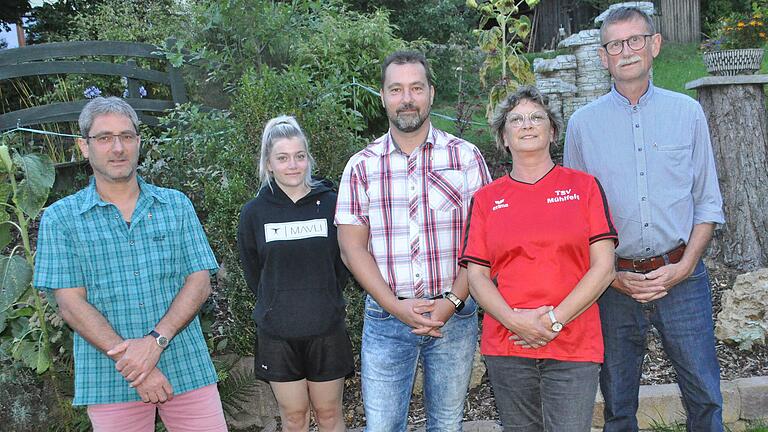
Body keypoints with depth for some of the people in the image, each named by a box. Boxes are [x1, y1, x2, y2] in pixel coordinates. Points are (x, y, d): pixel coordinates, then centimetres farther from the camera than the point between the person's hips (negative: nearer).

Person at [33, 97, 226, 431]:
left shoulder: (176, 205, 7)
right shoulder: (60, 218, 2)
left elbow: (200, 282, 1)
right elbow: (70, 303, -4)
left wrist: (155, 340, -14)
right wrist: (130, 363, -14)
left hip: (187, 368, 2)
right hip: (109, 379, -1)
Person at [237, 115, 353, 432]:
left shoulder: (330, 204, -5)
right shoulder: (255, 212, -3)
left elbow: (344, 264, 5)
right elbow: (252, 273, 9)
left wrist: (323, 298, 7)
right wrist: (277, 304, 9)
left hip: (326, 330, 0)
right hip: (277, 333, 1)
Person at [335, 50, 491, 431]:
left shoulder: (466, 156, 2)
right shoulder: (361, 166, 4)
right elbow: (352, 247, 1)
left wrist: (453, 301, -12)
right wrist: (396, 306, -10)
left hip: (454, 314, 0)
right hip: (386, 317, 0)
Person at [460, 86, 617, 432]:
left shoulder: (584, 186, 7)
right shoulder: (486, 199, 10)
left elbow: (604, 267, 0)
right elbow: (476, 276, 5)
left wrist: (555, 320, -10)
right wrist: (515, 321, -12)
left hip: (574, 348, -1)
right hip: (506, 348, 2)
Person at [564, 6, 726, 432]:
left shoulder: (687, 112, 4)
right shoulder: (583, 123, 2)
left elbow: (708, 202, 5)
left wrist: (682, 268, -7)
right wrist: (611, 276, -6)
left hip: (681, 278, 0)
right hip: (614, 282, 0)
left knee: (705, 395, 6)